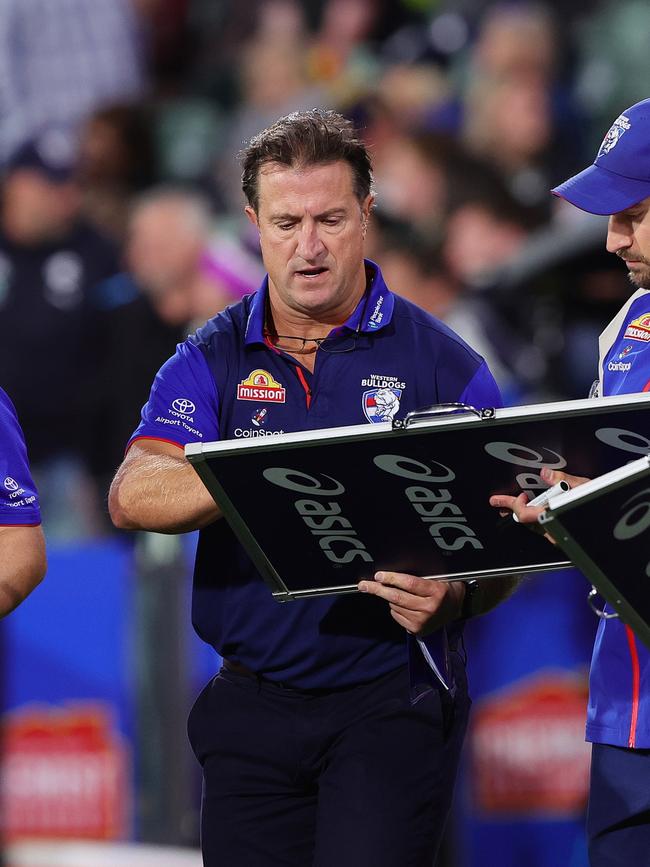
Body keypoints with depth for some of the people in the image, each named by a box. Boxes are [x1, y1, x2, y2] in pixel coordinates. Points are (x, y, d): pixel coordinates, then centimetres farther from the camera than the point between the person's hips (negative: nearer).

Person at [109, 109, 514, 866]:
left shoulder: (441, 363, 1)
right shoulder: (211, 362, 6)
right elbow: (134, 496, -11)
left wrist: (453, 598, -23)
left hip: (392, 701, -3)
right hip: (254, 710, 3)